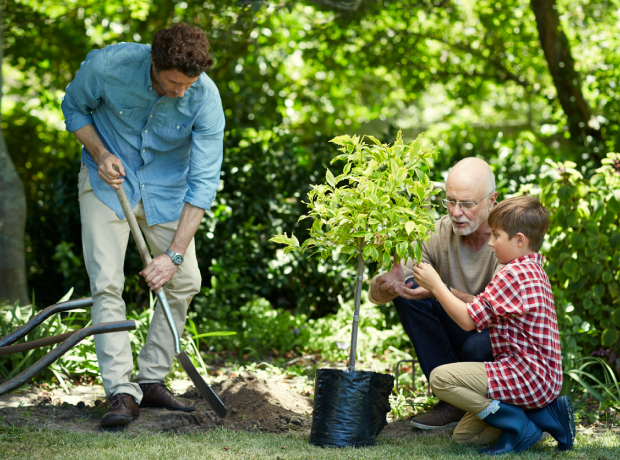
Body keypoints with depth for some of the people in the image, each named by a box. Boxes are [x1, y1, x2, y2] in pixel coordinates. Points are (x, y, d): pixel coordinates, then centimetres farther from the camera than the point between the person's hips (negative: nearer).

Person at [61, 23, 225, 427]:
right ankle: (121, 391, -12)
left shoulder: (206, 98, -26)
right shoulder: (108, 65, -27)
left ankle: (152, 380, 12)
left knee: (185, 280, -2)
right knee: (107, 284, -13)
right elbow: (74, 107, -4)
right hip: (108, 180, -2)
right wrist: (99, 152, -22)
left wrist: (175, 253, -27)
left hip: (167, 186, 2)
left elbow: (204, 181, -23)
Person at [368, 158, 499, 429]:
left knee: (478, 346, -38)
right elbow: (376, 294, -13)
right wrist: (388, 284, -39)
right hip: (458, 334, 5)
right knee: (408, 289, -18)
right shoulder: (438, 234, -10)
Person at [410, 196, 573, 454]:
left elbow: (468, 320, -16)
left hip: (528, 378, -11)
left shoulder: (515, 273, -17)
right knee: (464, 435, 14)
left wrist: (436, 285, -6)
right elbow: (482, 310, 20)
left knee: (441, 378, -19)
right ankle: (547, 413, 7)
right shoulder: (533, 270, 17)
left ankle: (519, 426, -13)